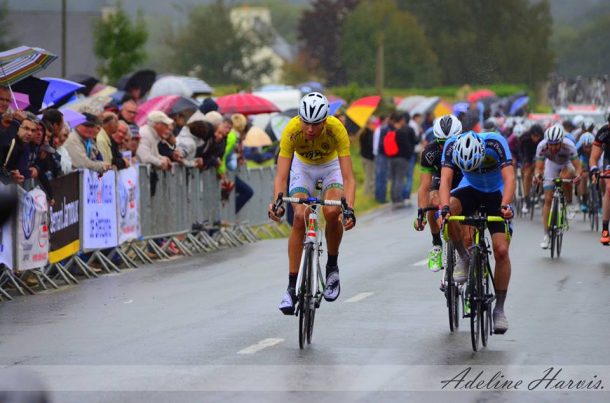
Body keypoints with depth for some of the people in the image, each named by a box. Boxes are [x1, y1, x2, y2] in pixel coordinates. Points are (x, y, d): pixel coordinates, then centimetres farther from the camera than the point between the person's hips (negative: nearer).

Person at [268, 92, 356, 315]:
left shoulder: (336, 129, -35)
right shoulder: (291, 130, -34)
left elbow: (348, 177, -36)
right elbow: (281, 176, -36)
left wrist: (349, 208, -51)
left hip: (331, 166, -1)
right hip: (303, 166, 1)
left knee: (332, 213, -27)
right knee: (300, 218, -20)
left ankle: (332, 267, -1)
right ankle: (292, 287, -14)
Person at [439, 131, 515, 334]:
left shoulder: (495, 142, -32)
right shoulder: (452, 145, -27)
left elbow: (509, 177, -38)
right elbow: (445, 179, -33)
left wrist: (505, 205, -54)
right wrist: (445, 207, -51)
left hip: (497, 194, -1)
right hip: (470, 190, 2)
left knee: (501, 251, -13)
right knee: (449, 212, -33)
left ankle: (499, 309, 0)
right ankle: (463, 257, -9)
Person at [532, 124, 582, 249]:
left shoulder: (569, 146, -37)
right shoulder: (542, 147, -33)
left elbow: (578, 167, -37)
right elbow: (539, 168, -31)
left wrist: (578, 175, -59)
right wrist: (537, 175, -53)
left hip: (567, 165, -1)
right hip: (552, 165, 1)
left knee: (565, 176, -37)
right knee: (548, 199, -7)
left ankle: (569, 205, -9)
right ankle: (546, 235, -1)